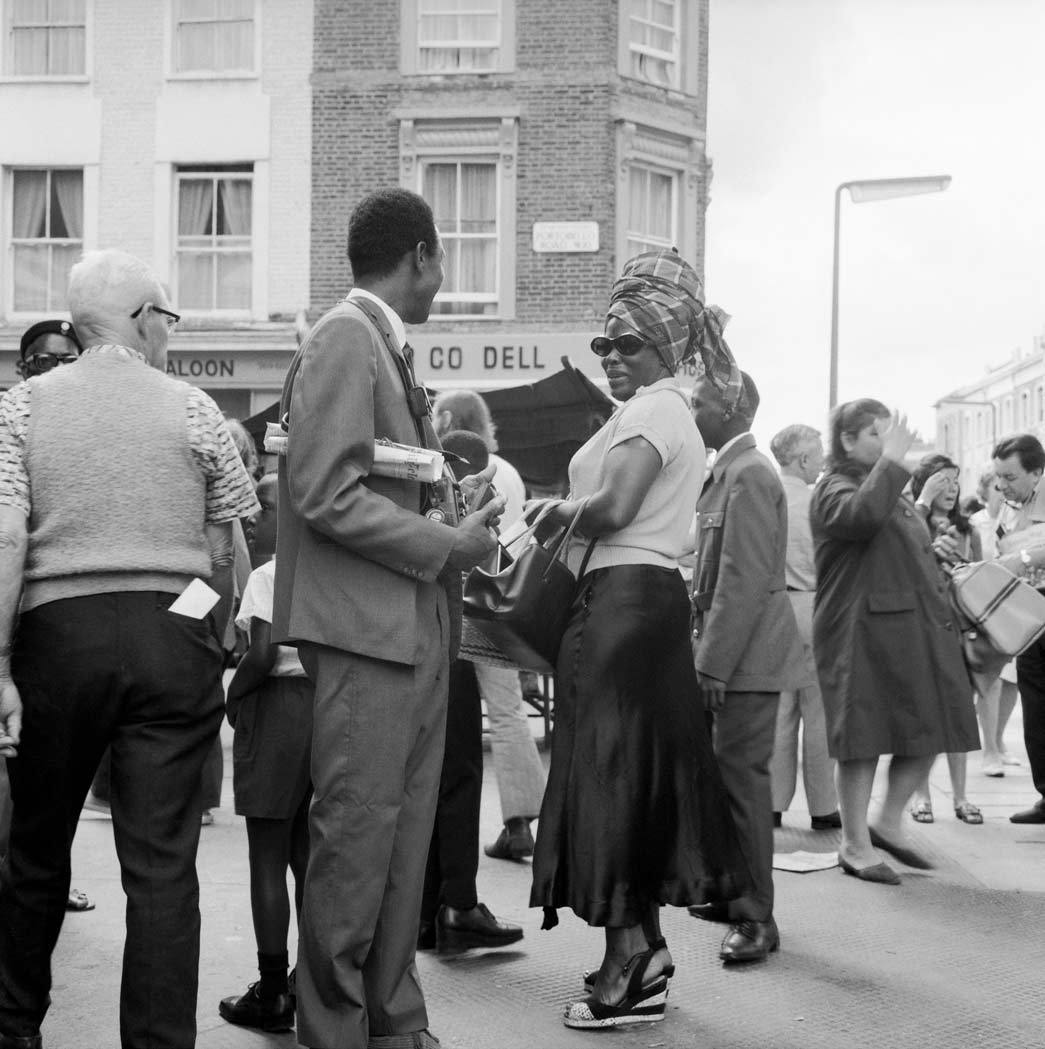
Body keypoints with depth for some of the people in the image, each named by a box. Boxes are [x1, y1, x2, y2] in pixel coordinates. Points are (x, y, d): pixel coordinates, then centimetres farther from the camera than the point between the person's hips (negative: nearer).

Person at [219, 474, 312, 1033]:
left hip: (277, 703, -6)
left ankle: (272, 994, 4)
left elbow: (264, 653, -19)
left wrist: (232, 697, -3)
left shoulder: (267, 575, -10)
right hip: (326, 703, 6)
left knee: (268, 859, 1)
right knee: (307, 856, 14)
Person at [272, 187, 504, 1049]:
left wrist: (455, 504, 9)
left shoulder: (388, 346, 18)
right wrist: (443, 546, -14)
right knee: (356, 834, -4)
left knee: (405, 836, 13)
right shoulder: (345, 338, -10)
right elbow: (327, 493, -18)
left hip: (415, 629, 10)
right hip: (366, 627, -10)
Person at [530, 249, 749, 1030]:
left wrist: (563, 511, -6)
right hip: (649, 595, 10)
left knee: (611, 767, -7)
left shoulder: (650, 408, -10)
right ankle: (646, 945, 18)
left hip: (622, 599, -10)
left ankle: (630, 963, -4)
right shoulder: (672, 411, 22)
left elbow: (614, 507, -23)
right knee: (637, 766, 12)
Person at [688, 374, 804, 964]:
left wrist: (715, 664, -20)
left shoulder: (749, 475, -15)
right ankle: (735, 893, 24)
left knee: (743, 776, -7)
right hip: (732, 651, 10)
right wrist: (707, 653, 17)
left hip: (748, 656, -10)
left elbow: (744, 580, -20)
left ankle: (756, 919, -1)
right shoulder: (731, 471, 16)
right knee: (731, 775, 14)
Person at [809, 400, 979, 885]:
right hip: (862, 630, -9)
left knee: (929, 732, 6)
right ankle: (855, 845, 8)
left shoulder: (893, 491, 22)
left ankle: (888, 823, 21)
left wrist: (931, 550, 14)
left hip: (915, 624, 9)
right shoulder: (835, 489, -6)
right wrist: (892, 460, -21)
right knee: (864, 738, -2)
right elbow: (863, 516, -30)